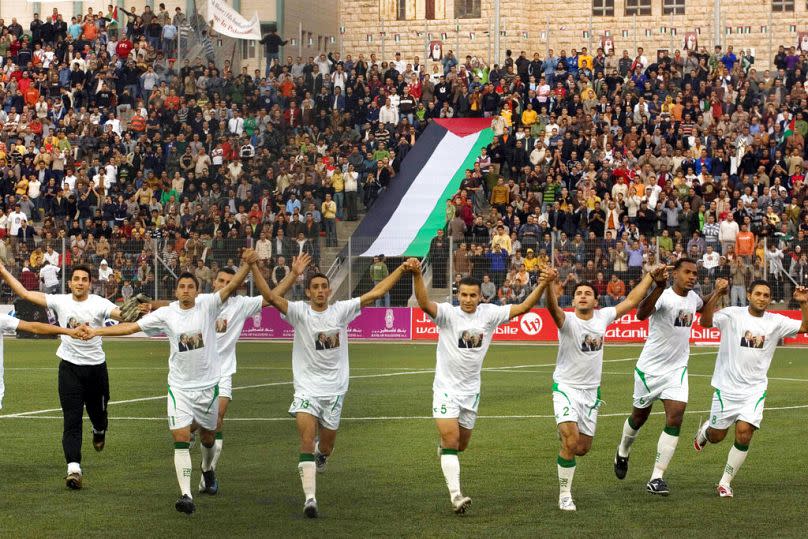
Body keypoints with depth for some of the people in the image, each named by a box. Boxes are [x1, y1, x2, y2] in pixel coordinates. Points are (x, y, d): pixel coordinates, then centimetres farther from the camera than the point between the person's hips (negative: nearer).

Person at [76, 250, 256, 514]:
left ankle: (207, 468, 49)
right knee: (181, 439, -12)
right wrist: (96, 331, -7)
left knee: (208, 436, 16)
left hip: (207, 385, 0)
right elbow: (131, 327, -2)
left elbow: (231, 287, -20)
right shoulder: (166, 314, -3)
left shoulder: (207, 305, -7)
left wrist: (246, 265, -37)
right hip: (179, 387, 0)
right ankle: (186, 495, -14)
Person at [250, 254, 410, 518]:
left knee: (326, 446, 11)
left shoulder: (341, 311, -1)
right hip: (306, 388, -2)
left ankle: (321, 454, 49)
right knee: (307, 442, -16)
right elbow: (270, 296, -18)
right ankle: (310, 498, -17)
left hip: (335, 389, 2)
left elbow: (375, 293, 0)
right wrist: (254, 267, -29)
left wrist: (401, 269, -3)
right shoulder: (299, 312, -6)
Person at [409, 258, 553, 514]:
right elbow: (424, 303, -33)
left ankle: (443, 447, 53)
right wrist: (417, 275, -51)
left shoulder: (489, 313, -4)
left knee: (461, 445, 17)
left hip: (471, 390, 4)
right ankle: (456, 495, -16)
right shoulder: (447, 313, -14)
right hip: (446, 387, -4)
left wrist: (543, 284, -18)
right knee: (451, 440, -16)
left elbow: (523, 307, -4)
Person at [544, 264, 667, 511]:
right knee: (571, 442, -21)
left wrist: (651, 276, 9)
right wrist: (548, 284, -58)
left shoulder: (602, 317, -1)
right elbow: (553, 308, -38)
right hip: (566, 387, -5)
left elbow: (630, 301, 11)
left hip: (591, 390, 5)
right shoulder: (567, 321, -16)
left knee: (583, 449, 10)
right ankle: (565, 495, -5)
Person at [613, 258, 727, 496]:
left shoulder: (693, 297, 2)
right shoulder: (664, 296, -21)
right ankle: (623, 453, 45)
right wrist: (660, 286, -58)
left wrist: (717, 292, 11)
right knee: (640, 416, 14)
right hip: (651, 368, -5)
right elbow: (641, 314, -44)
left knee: (675, 418, -11)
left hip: (677, 369, 5)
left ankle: (656, 478, -9)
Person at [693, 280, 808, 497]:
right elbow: (706, 322, -22)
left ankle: (725, 482, 3)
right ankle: (705, 430, 49)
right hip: (726, 387, -1)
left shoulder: (776, 322, 1)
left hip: (754, 390, 1)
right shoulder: (732, 315, -8)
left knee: (744, 433, -13)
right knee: (717, 436, 10)